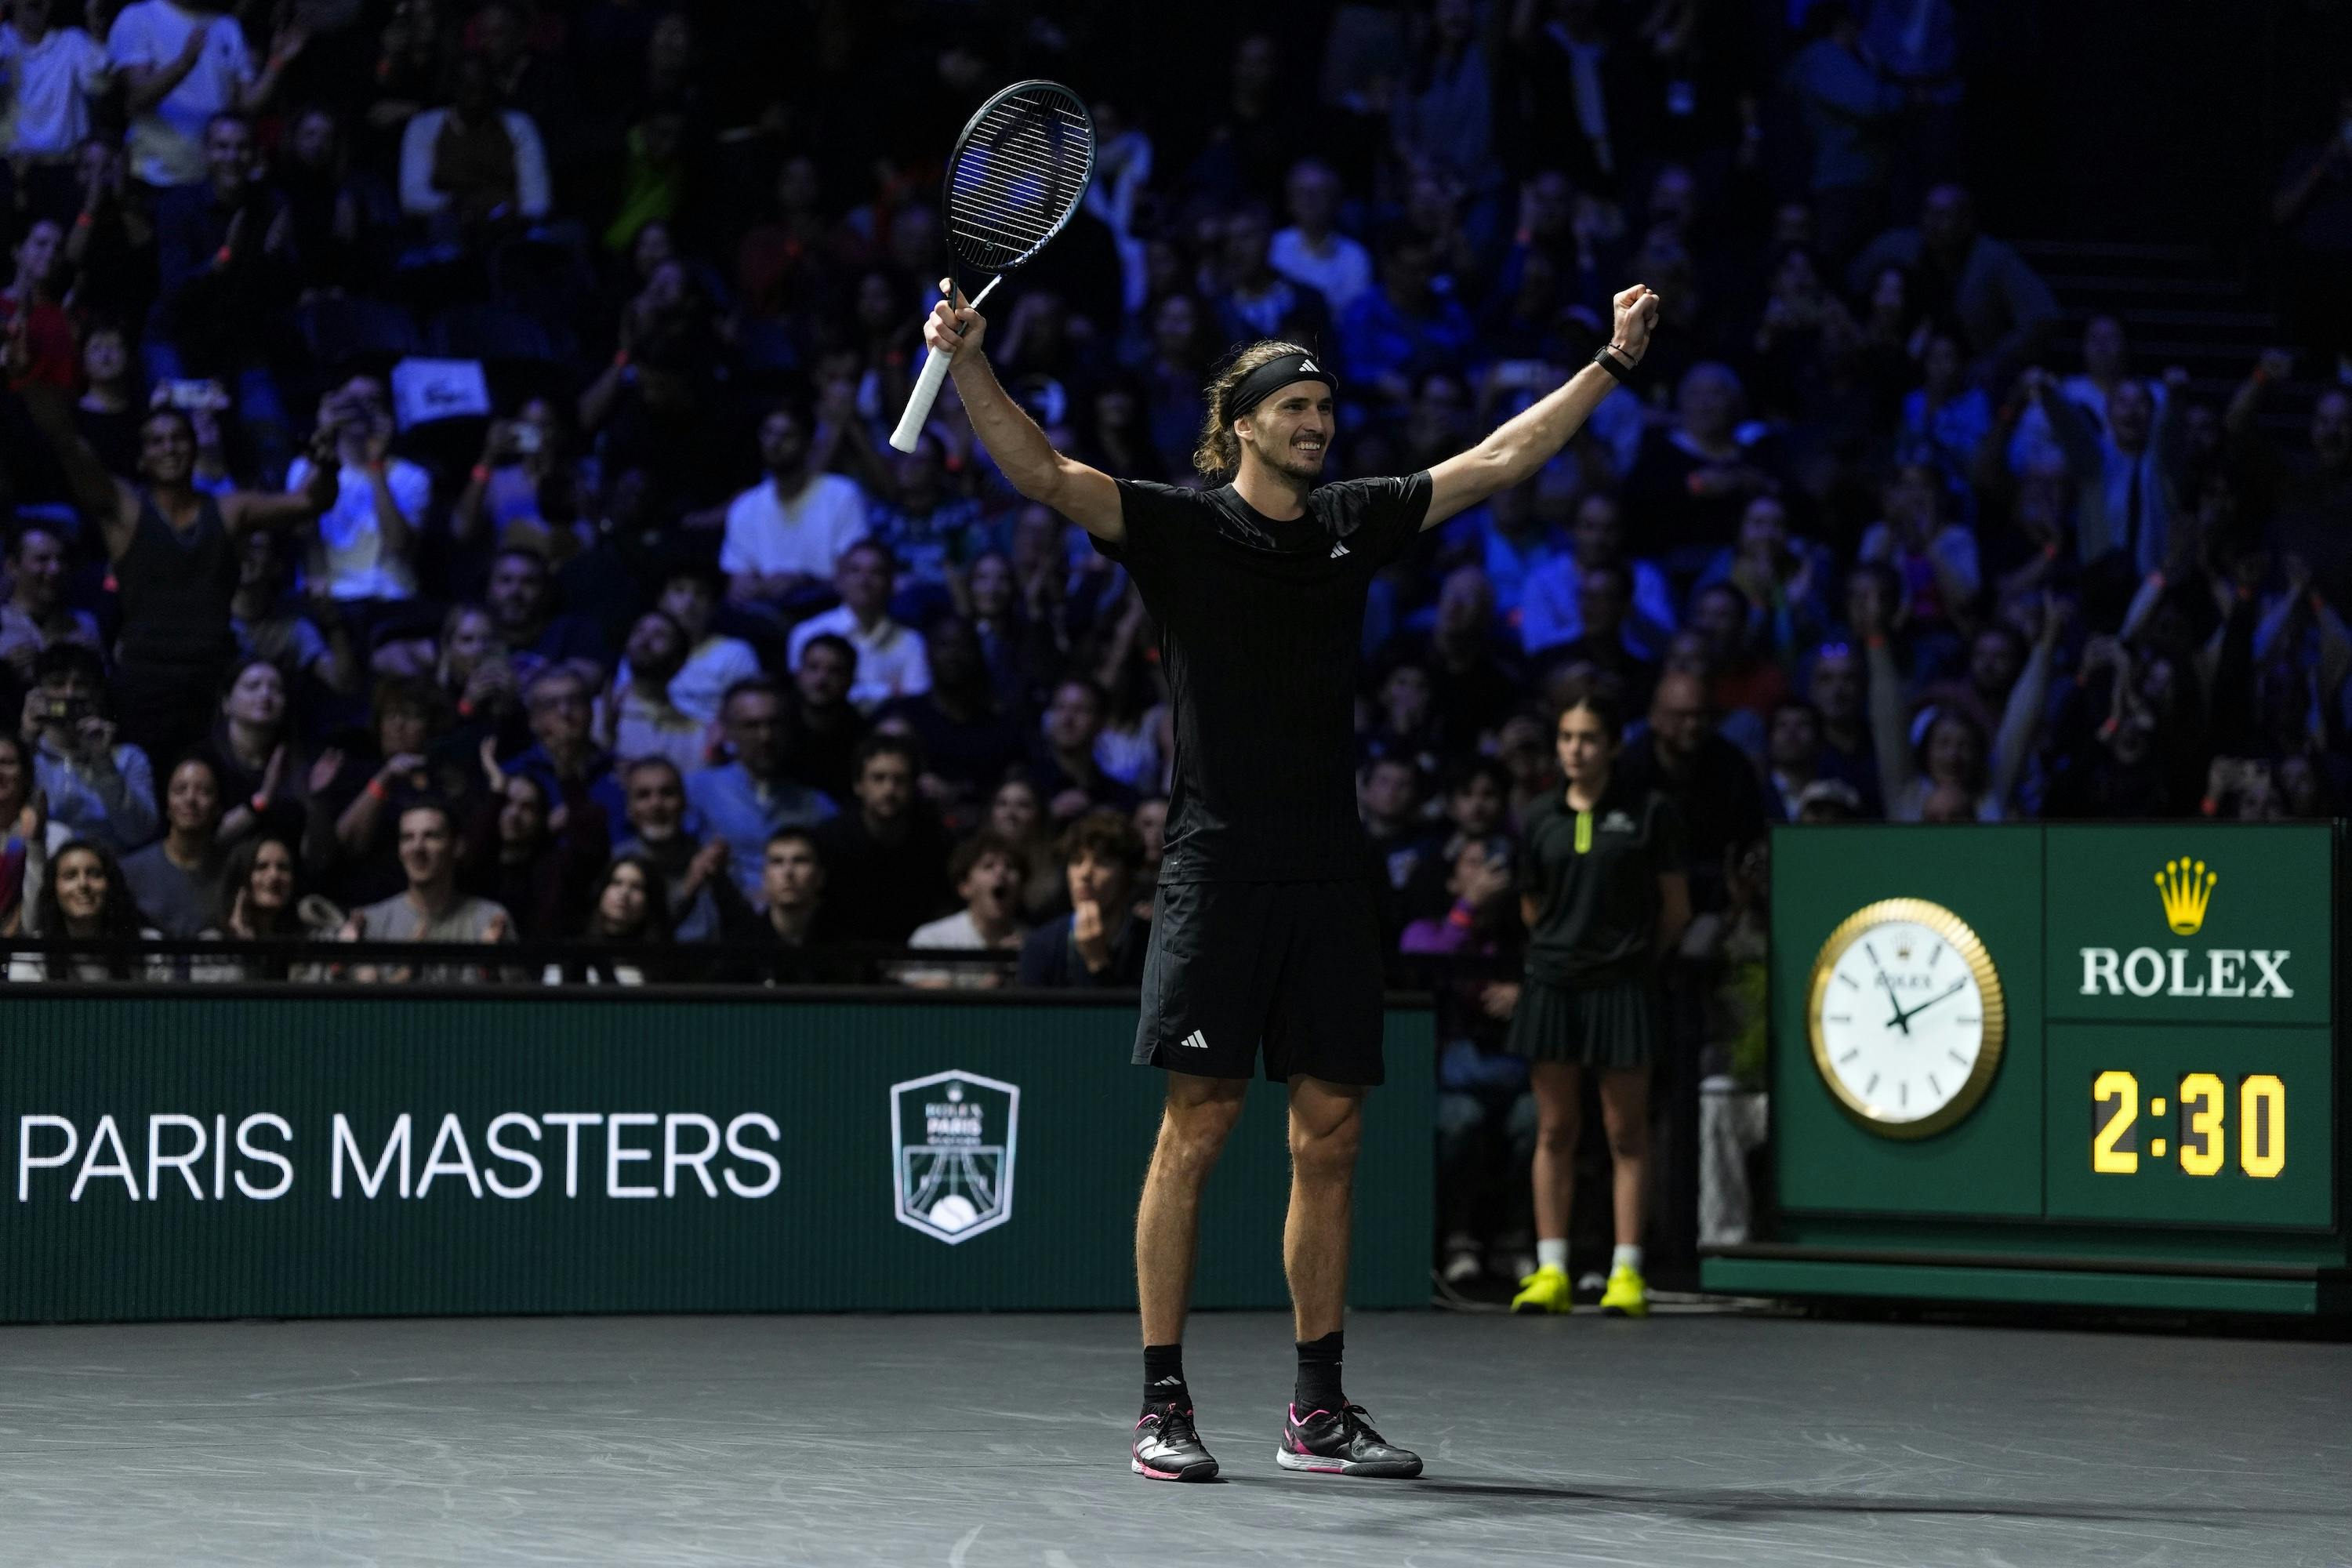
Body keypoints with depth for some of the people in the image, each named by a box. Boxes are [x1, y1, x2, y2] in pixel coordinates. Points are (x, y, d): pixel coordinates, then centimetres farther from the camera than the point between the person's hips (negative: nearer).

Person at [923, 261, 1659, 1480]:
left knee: (1330, 1139, 5)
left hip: (1329, 878, 5)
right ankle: (1162, 1407, -1)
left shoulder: (1352, 523, 14)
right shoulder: (1178, 526, 0)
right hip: (1216, 874, -5)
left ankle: (1318, 1412, 12)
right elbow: (1043, 474, -13)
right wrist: (968, 363, -27)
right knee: (1196, 1128, -6)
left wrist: (1611, 363, 19)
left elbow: (1499, 461, 21)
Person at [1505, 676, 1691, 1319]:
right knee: (1554, 1131, 5)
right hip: (1552, 986, 3)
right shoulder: (1541, 820, 7)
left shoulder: (1650, 813, -2)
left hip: (1622, 987, -3)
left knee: (1626, 1132, 0)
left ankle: (1626, 1272, 1)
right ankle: (1550, 1270, 7)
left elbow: (1675, 909, 5)